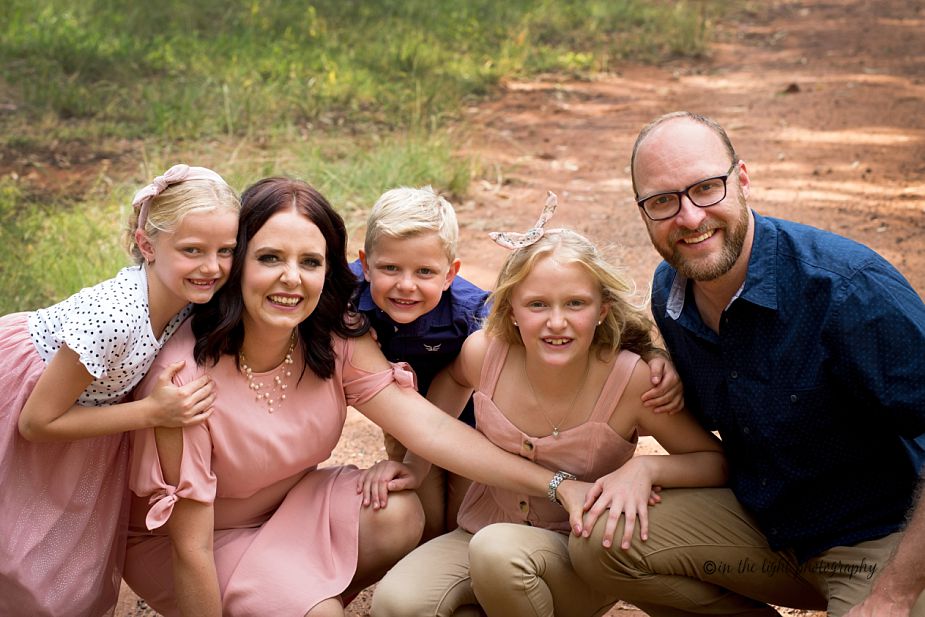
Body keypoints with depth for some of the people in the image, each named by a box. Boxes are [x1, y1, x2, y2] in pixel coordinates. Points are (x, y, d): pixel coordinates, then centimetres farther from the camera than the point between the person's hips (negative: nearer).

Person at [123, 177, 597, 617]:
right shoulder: (185, 375, -31)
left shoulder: (337, 340, -13)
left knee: (399, 515, -19)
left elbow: (429, 427, -23)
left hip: (286, 506, 6)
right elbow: (192, 548, -26)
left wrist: (555, 484, -32)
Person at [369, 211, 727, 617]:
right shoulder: (485, 351, -14)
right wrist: (415, 463, 5)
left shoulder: (630, 380, -22)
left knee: (498, 549, -36)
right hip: (481, 534, 3)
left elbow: (717, 461, -11)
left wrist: (644, 469, -30)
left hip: (579, 555, -3)